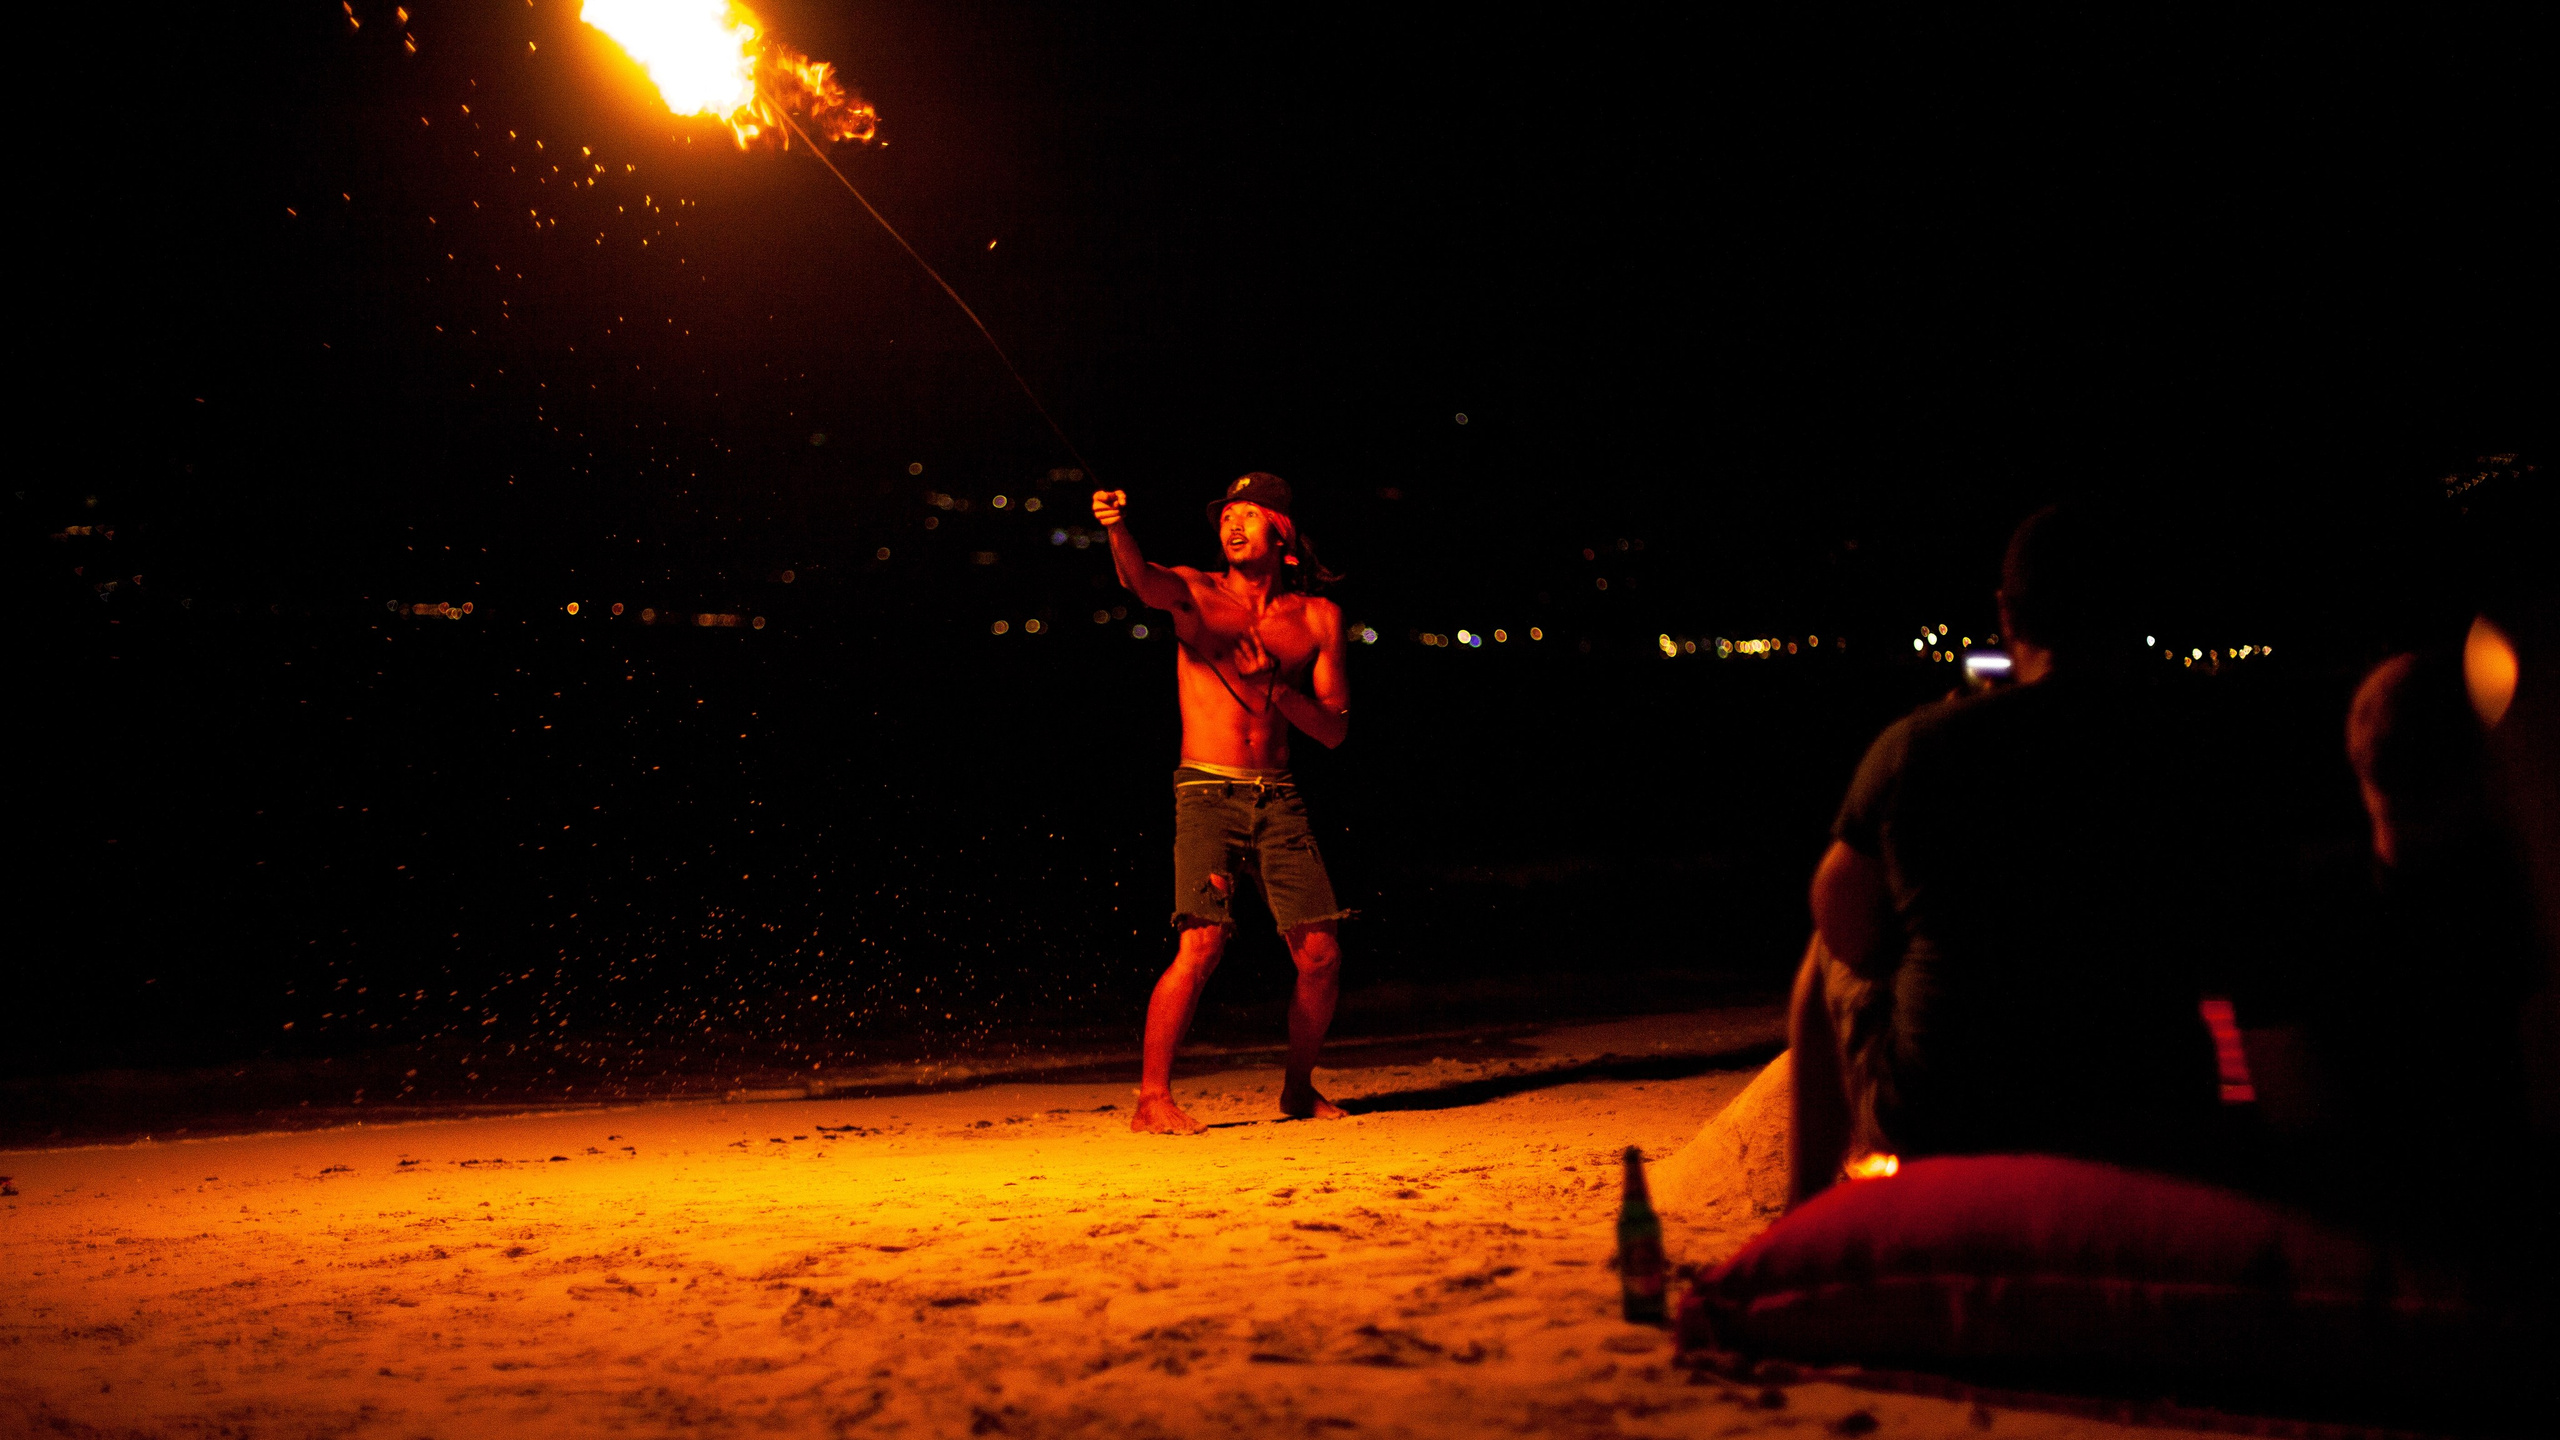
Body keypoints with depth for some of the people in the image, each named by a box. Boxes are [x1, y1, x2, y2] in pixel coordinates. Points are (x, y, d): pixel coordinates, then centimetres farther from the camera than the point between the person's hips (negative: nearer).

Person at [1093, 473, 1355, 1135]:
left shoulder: (1317, 616, 10)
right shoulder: (1196, 591, 4)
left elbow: (1334, 730, 7)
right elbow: (1142, 580, -21)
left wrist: (1274, 686, -10)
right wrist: (1118, 531, -42)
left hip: (1279, 799, 3)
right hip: (1208, 794, -3)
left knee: (1321, 953, -2)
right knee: (1202, 943, -18)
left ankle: (1299, 1089, 20)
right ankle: (1152, 1099, -6)